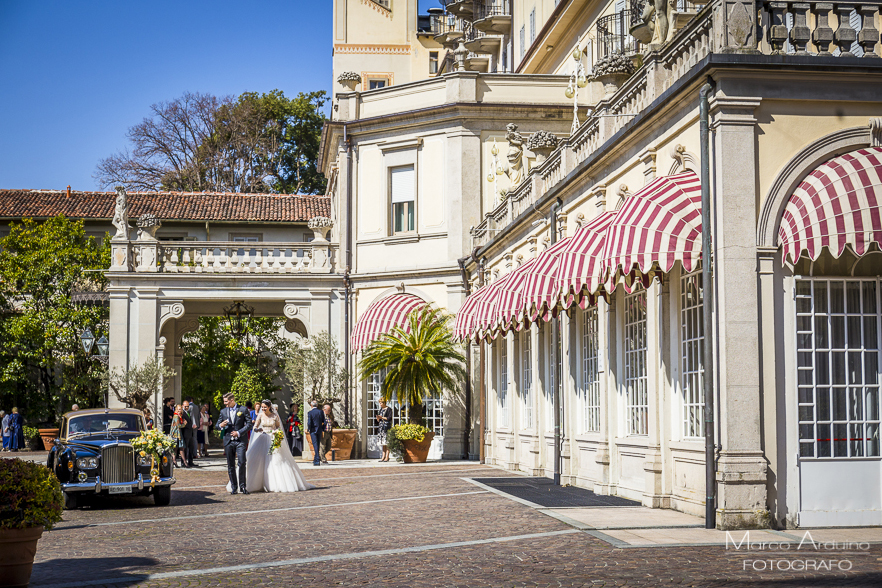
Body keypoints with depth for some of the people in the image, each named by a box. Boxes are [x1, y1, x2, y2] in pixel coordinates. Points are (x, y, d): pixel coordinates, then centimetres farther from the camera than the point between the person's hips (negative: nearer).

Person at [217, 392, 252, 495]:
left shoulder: (243, 410, 2)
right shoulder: (223, 411, 13)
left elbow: (249, 424, 0)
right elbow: (217, 424, 18)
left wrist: (239, 432, -11)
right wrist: (220, 426, -7)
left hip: (240, 440, -3)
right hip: (228, 441, 3)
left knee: (242, 463, -12)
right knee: (230, 465, 4)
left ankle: (242, 486, -3)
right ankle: (234, 487, 12)